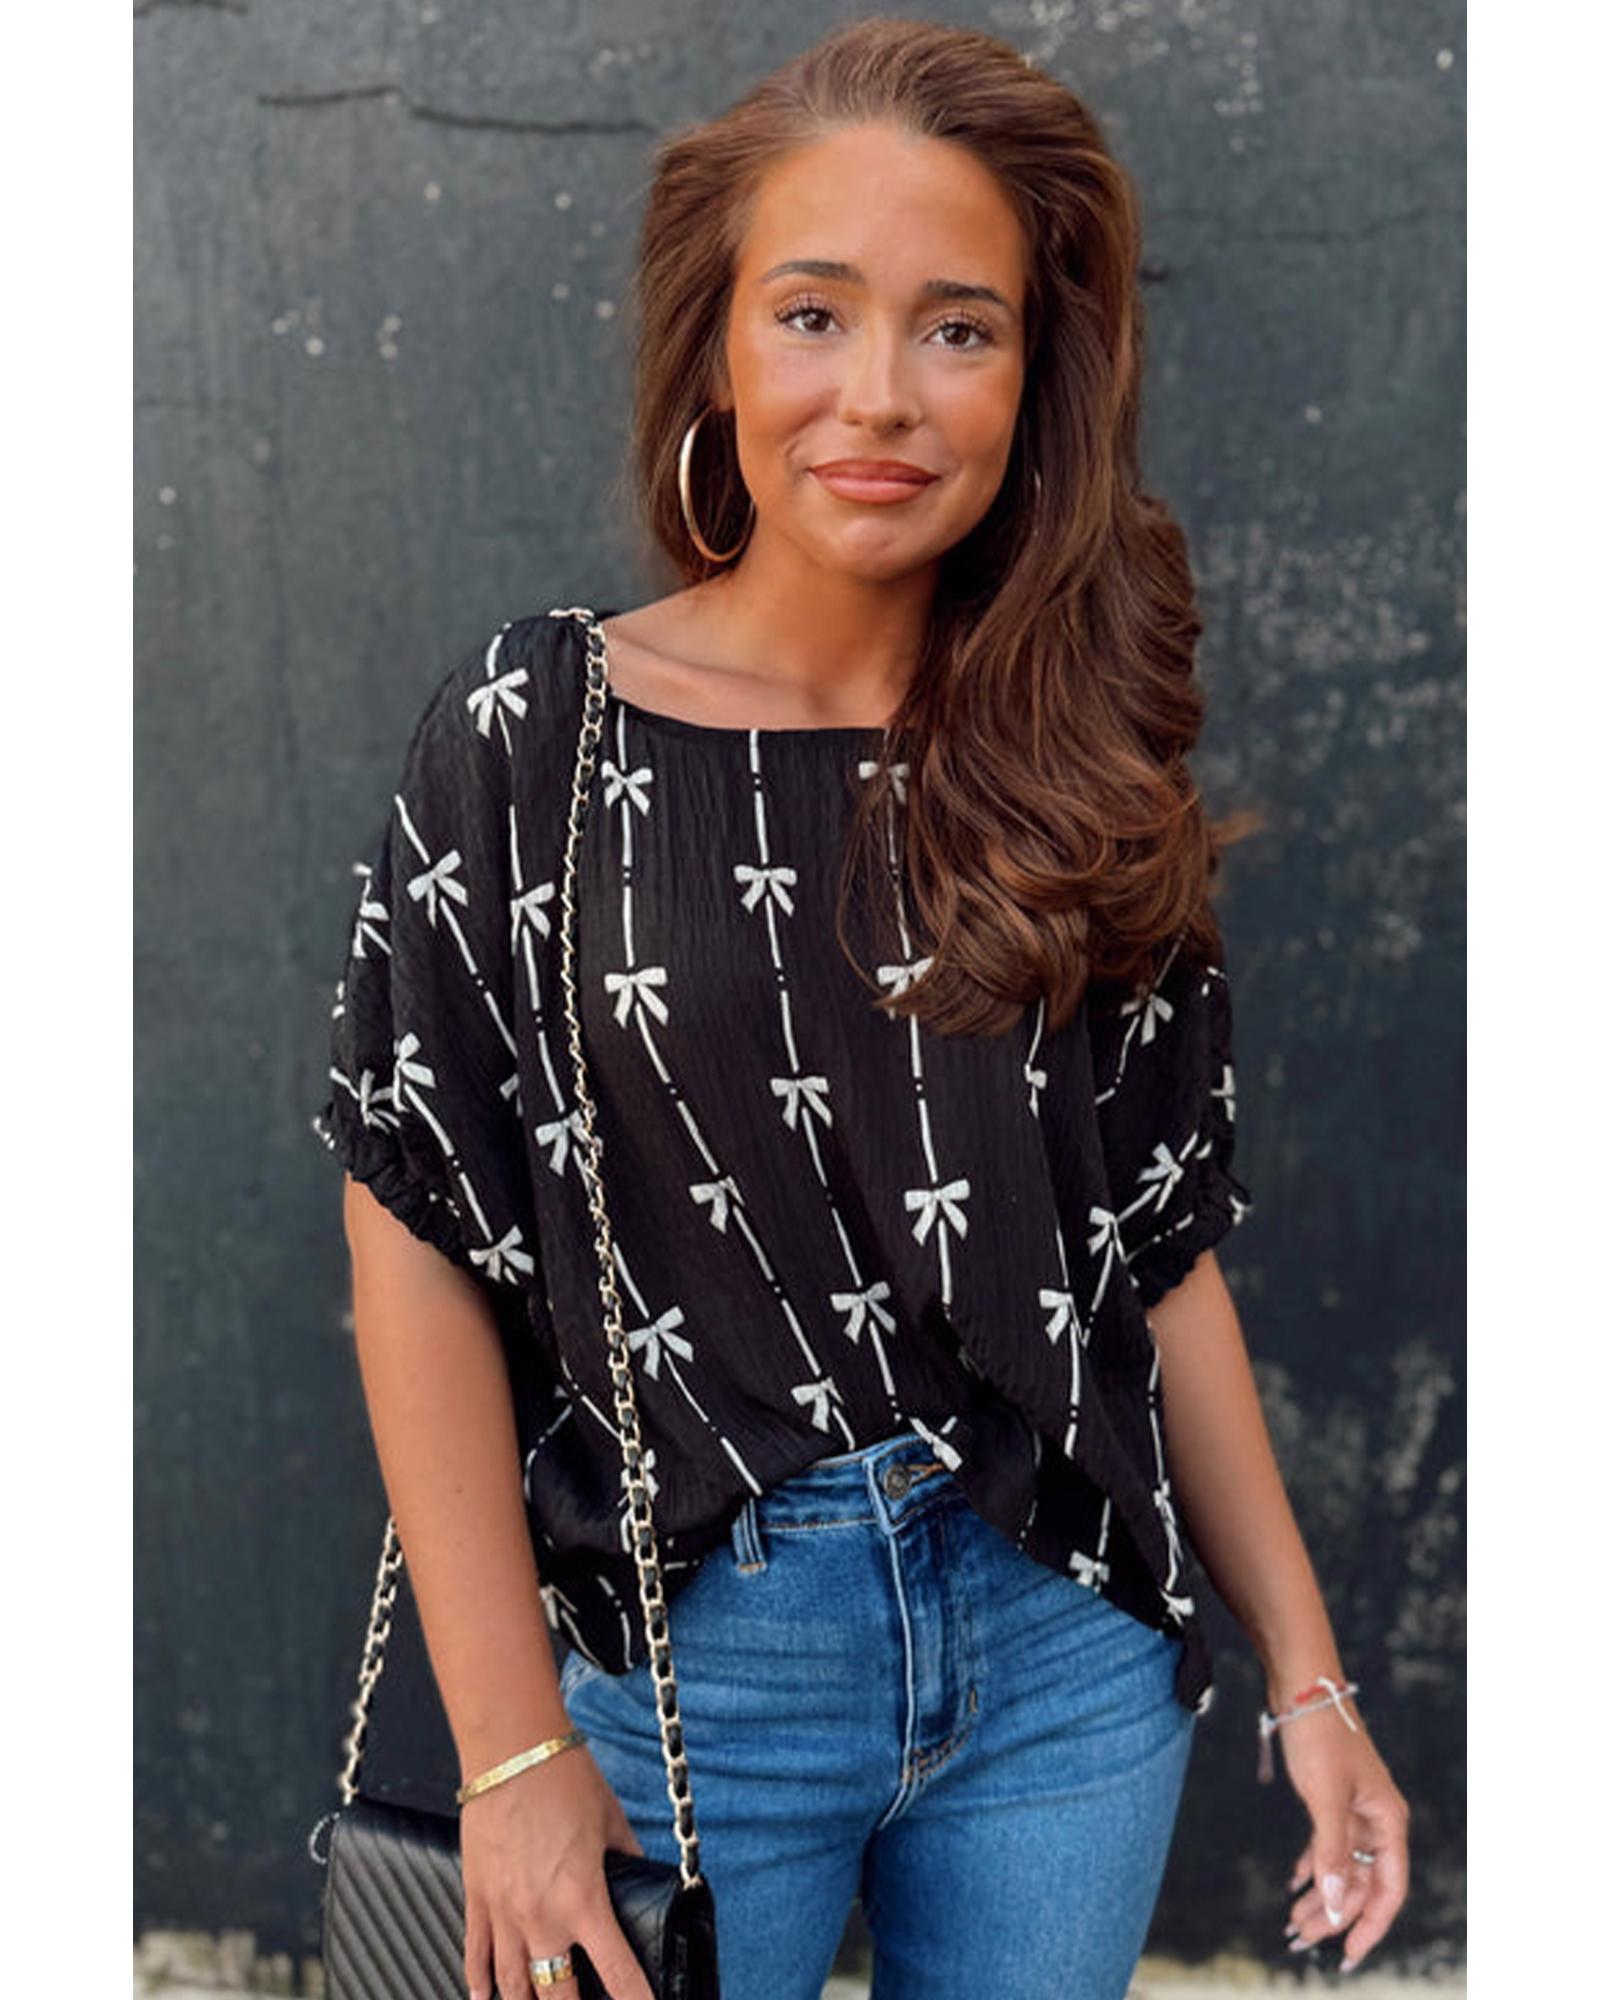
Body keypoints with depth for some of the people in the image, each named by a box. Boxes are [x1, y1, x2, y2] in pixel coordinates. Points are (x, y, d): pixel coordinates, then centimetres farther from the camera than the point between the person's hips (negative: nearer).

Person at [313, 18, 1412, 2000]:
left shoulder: (1084, 769, 0)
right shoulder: (537, 735, -9)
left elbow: (1163, 1243, 5)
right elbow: (422, 1253, -9)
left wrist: (1309, 1681, 5)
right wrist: (510, 1750, -11)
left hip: (1073, 1667, 3)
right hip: (688, 1665, -2)